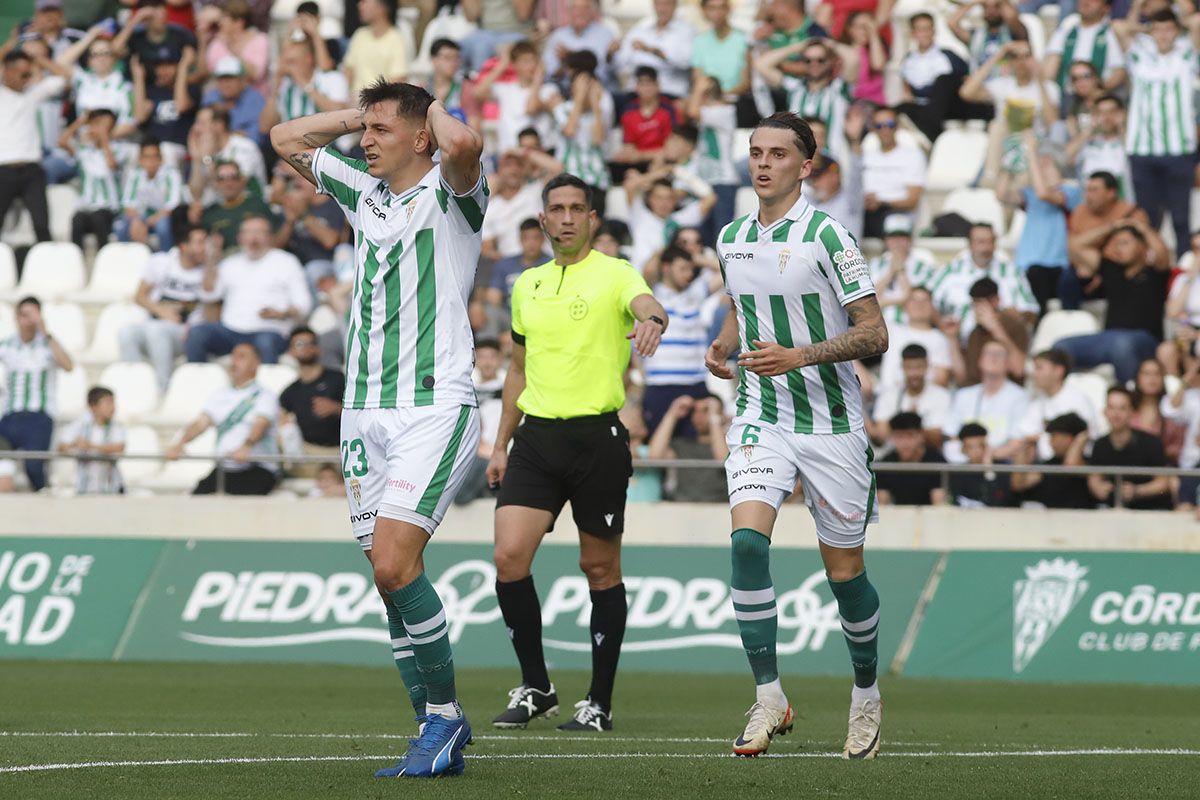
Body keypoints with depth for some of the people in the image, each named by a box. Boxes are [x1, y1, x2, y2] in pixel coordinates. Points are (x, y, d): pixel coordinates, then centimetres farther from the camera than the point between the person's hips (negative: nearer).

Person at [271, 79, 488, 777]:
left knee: (395, 562, -19)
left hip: (435, 408, -7)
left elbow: (463, 144, -27)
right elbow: (287, 139, 29)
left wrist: (434, 109, -6)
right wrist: (363, 112, 18)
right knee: (390, 572, 2)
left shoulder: (450, 194, -3)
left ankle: (444, 713, -8)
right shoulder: (364, 192, 17)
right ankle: (439, 730, 8)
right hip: (365, 413, 7)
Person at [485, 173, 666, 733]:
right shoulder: (527, 286, 15)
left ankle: (600, 702, 13)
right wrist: (501, 444, 20)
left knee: (600, 569, 3)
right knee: (509, 556, -9)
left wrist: (652, 321, -51)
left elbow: (646, 304, -27)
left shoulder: (614, 275, -3)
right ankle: (535, 687, 5)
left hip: (597, 438, -4)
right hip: (536, 437, 4)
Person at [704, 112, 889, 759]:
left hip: (830, 421, -4)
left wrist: (801, 356, -22)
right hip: (760, 418, 4)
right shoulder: (731, 239, 9)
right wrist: (722, 346, 4)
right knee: (747, 538, -20)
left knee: (844, 572, 3)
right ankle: (768, 699, -15)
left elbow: (874, 333, -10)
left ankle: (866, 694, 27)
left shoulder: (825, 236, -10)